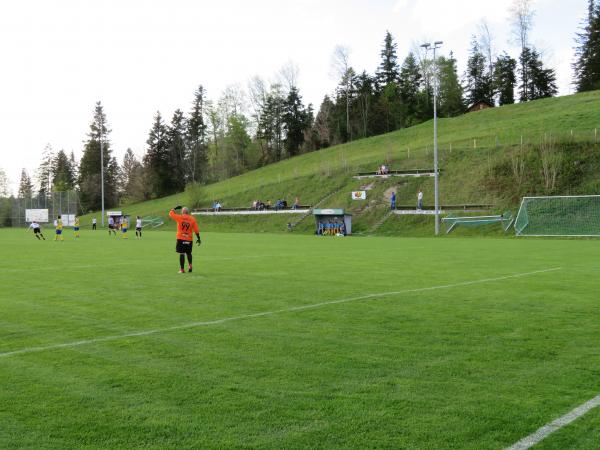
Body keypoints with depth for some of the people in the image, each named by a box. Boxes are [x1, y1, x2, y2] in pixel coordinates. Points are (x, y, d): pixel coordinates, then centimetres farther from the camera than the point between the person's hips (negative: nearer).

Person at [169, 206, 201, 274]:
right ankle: (190, 265, -1)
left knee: (182, 254, 0)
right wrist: (198, 238, 8)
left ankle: (182, 269, 0)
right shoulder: (192, 219, 2)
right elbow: (196, 230, 2)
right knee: (189, 253, 18)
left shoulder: (179, 217, -4)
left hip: (181, 239, -2)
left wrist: (175, 208, 21)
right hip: (189, 239, 2)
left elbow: (171, 213, 7)